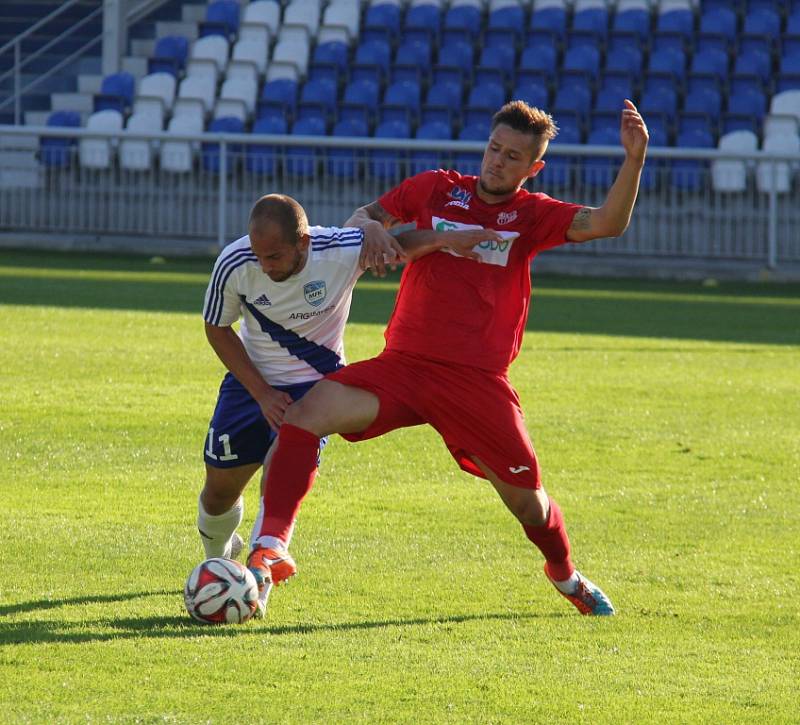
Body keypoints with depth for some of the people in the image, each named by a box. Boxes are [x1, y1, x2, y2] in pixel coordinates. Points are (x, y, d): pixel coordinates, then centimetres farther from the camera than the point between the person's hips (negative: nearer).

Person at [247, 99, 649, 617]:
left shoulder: (532, 215, 4)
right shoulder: (436, 190, 8)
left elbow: (606, 224, -12)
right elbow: (361, 220, 18)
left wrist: (635, 161, -26)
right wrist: (372, 231, -7)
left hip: (479, 380, -1)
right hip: (404, 365, 1)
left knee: (526, 499, 3)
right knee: (306, 413, -23)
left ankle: (567, 577, 37)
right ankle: (271, 549, -23)